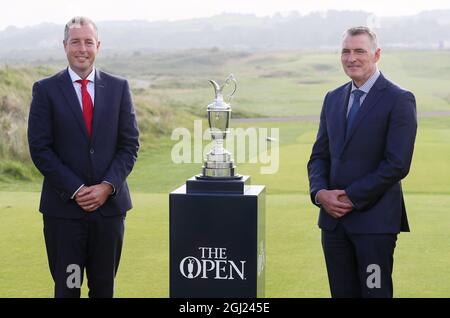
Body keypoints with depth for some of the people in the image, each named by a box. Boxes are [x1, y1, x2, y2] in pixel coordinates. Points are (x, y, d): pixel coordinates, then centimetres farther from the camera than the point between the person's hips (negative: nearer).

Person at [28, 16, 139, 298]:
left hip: (110, 203, 2)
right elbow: (40, 148, -4)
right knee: (67, 286, 4)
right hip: (64, 206, -2)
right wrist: (75, 190, -11)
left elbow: (130, 144, 4)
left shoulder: (119, 87, 6)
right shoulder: (46, 90, 0)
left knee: (104, 285, 11)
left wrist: (107, 186, -9)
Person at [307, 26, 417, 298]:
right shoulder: (333, 99, 14)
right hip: (333, 218, 6)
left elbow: (397, 164, -14)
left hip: (375, 220, -6)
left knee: (375, 292, -1)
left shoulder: (399, 100, -6)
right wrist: (320, 192, -5)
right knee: (342, 292, 10)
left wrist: (352, 197, -13)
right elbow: (319, 155, 14)